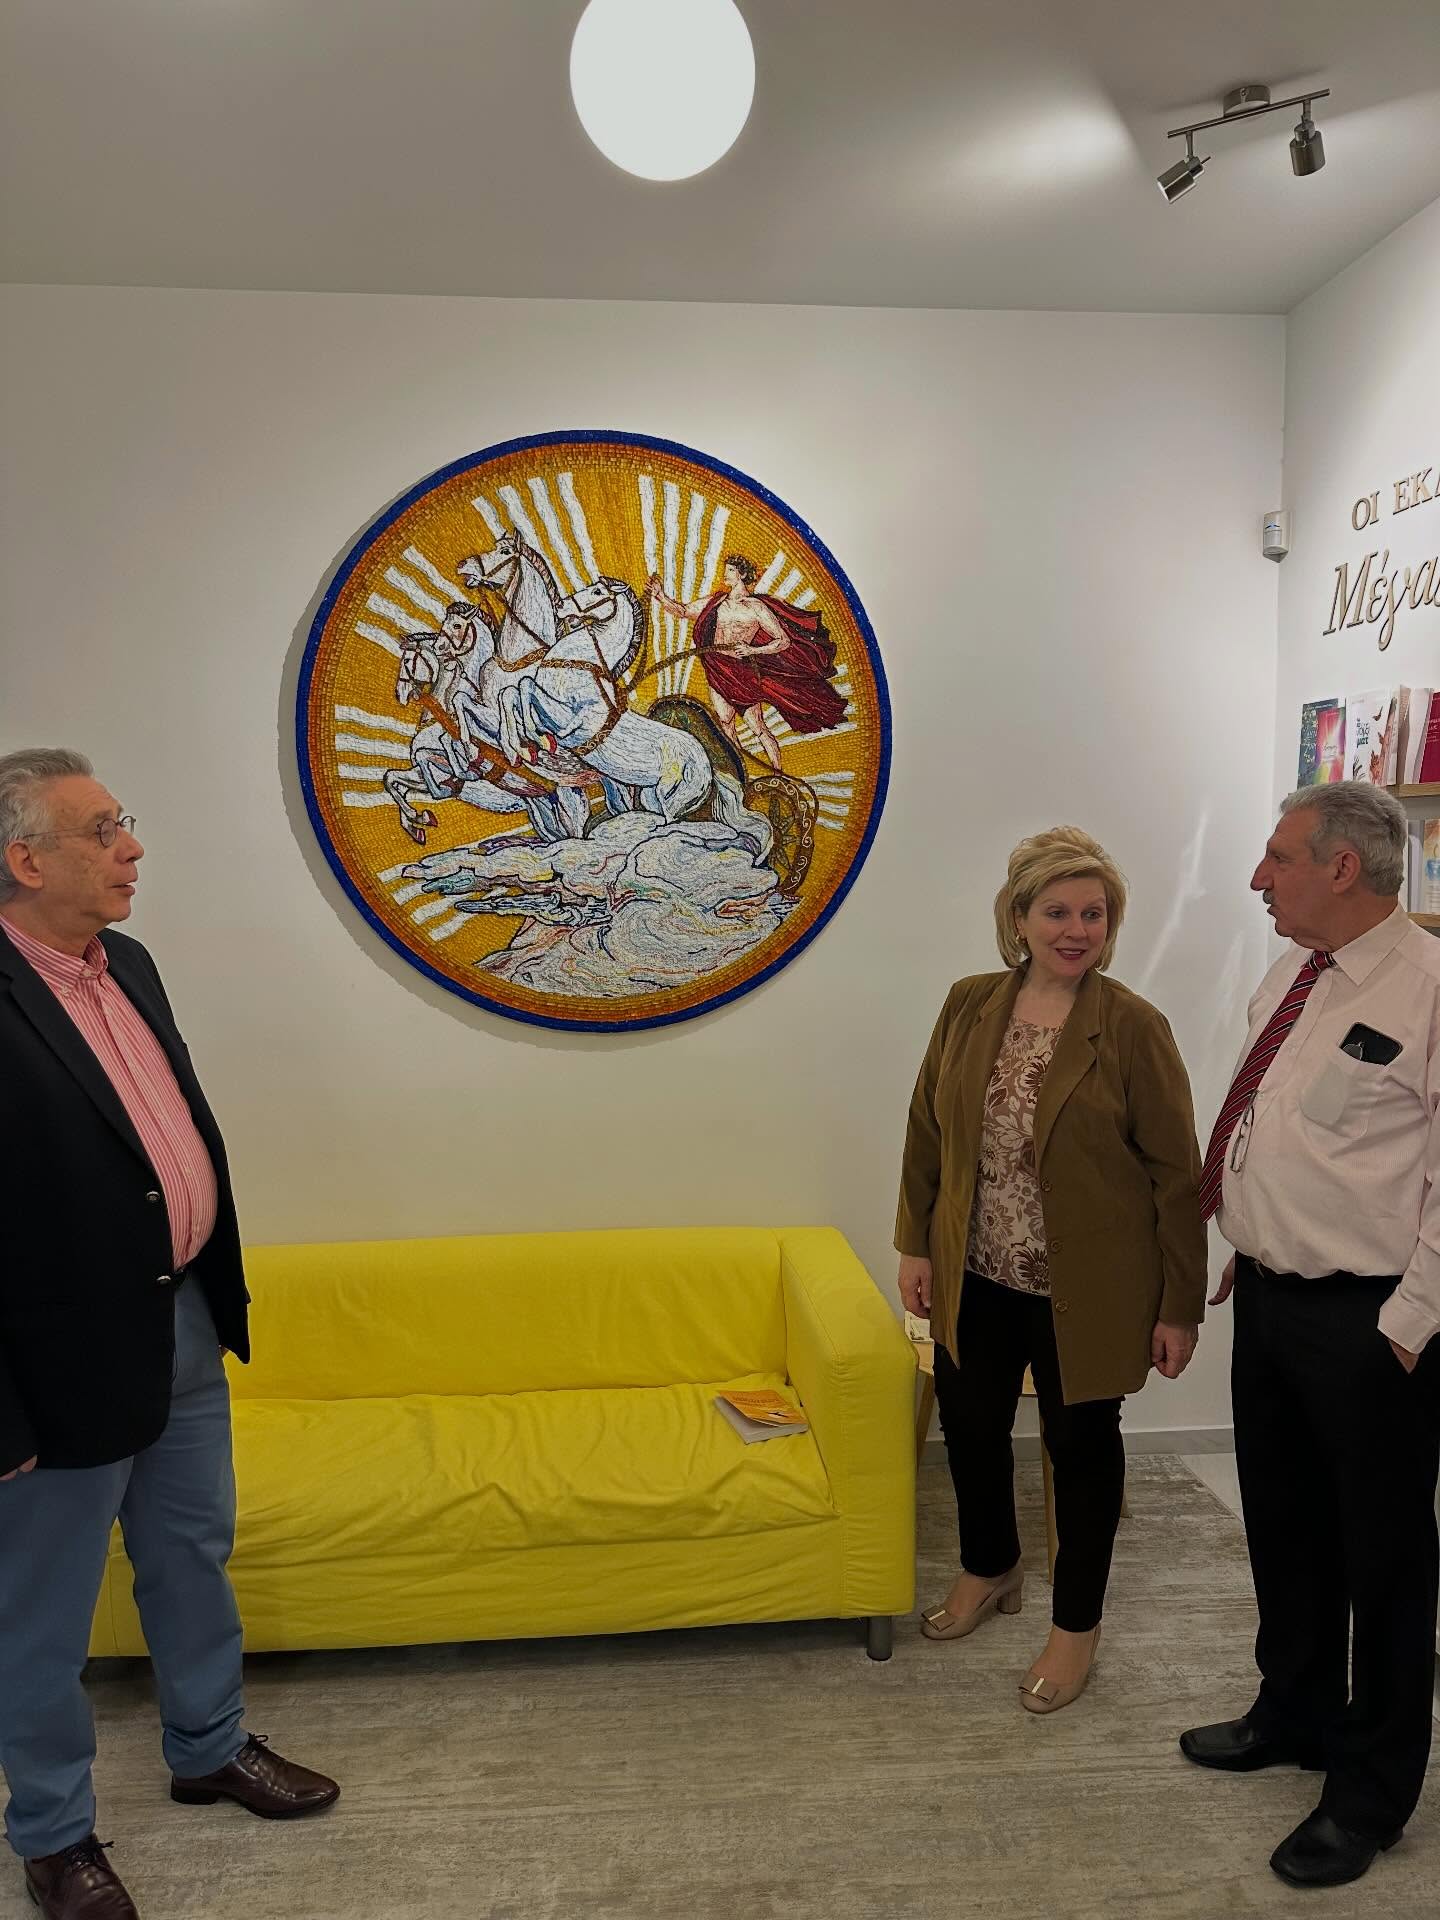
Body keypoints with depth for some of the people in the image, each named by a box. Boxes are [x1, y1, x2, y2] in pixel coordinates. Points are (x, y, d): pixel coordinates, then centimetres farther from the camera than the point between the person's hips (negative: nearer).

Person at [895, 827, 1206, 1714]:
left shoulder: (1133, 1026, -14)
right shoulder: (969, 1005, -3)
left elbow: (1177, 1171, -11)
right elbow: (927, 1128, 5)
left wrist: (1180, 1305, -10)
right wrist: (917, 1245, 4)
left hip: (1085, 1289, -4)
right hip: (978, 1276, 4)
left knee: (1082, 1445, 13)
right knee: (970, 1425, 19)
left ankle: (1078, 1624, 35)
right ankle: (991, 1568, 48)